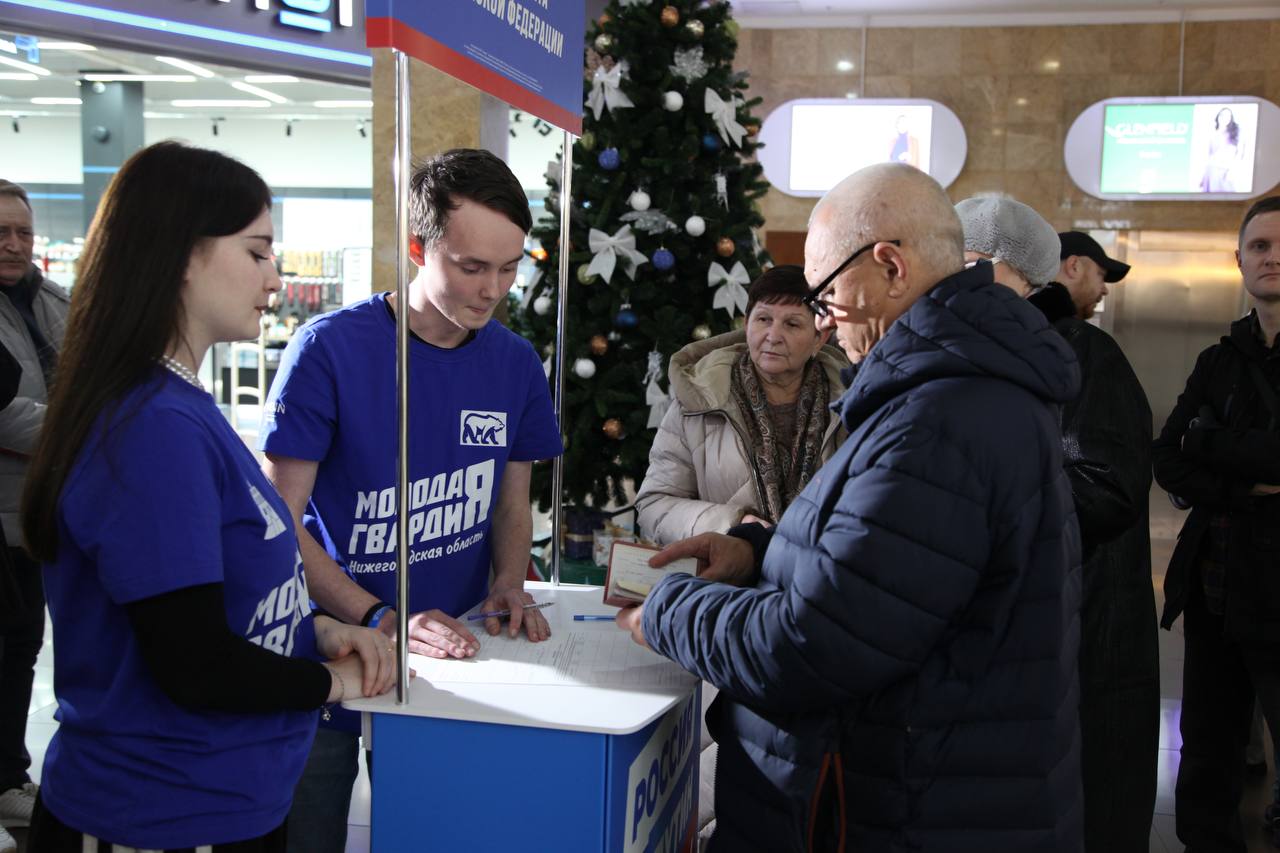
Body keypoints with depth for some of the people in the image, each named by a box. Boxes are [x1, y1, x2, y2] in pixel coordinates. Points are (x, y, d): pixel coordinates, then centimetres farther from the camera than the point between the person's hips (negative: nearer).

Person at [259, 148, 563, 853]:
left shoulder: (515, 363, -1)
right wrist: (383, 621, -24)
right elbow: (279, 521, -14)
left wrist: (510, 585, -9)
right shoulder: (329, 349, -16)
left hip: (458, 655, 4)